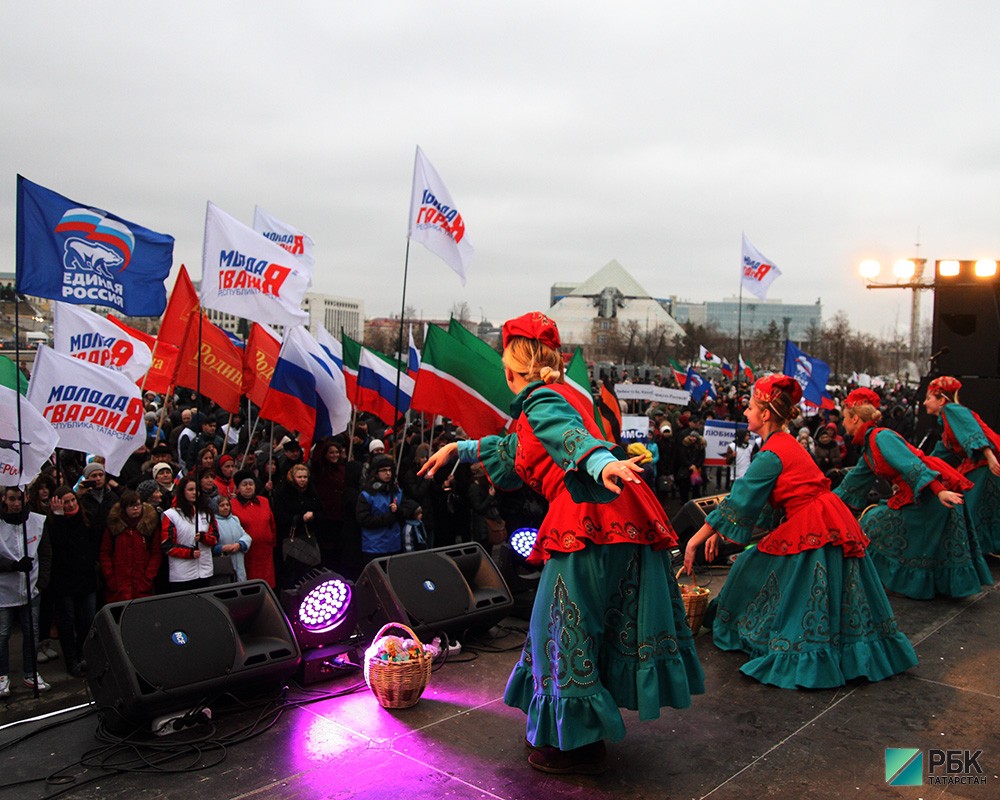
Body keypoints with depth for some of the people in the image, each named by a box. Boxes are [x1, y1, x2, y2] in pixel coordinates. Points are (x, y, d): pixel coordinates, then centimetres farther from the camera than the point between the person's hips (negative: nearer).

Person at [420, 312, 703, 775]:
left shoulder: (541, 399, -3)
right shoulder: (563, 396, 26)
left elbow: (569, 434, -26)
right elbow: (514, 450, 38)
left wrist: (602, 463, -46)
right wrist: (458, 449, 46)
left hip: (588, 517, -10)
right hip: (621, 519, 10)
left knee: (564, 626, -1)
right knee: (577, 623, 18)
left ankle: (577, 744, 9)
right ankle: (568, 731, 31)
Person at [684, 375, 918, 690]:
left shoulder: (772, 454, -17)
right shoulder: (785, 443, 13)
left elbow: (740, 500, -17)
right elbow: (749, 499, 16)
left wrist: (697, 538, -11)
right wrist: (719, 531, 14)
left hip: (811, 531, -9)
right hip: (821, 525, 9)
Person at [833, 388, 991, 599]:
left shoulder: (881, 437, -14)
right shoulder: (868, 448, 16)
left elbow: (911, 464, -24)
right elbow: (852, 483, 26)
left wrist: (940, 491, -32)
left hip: (934, 490, -9)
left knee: (876, 523, -3)